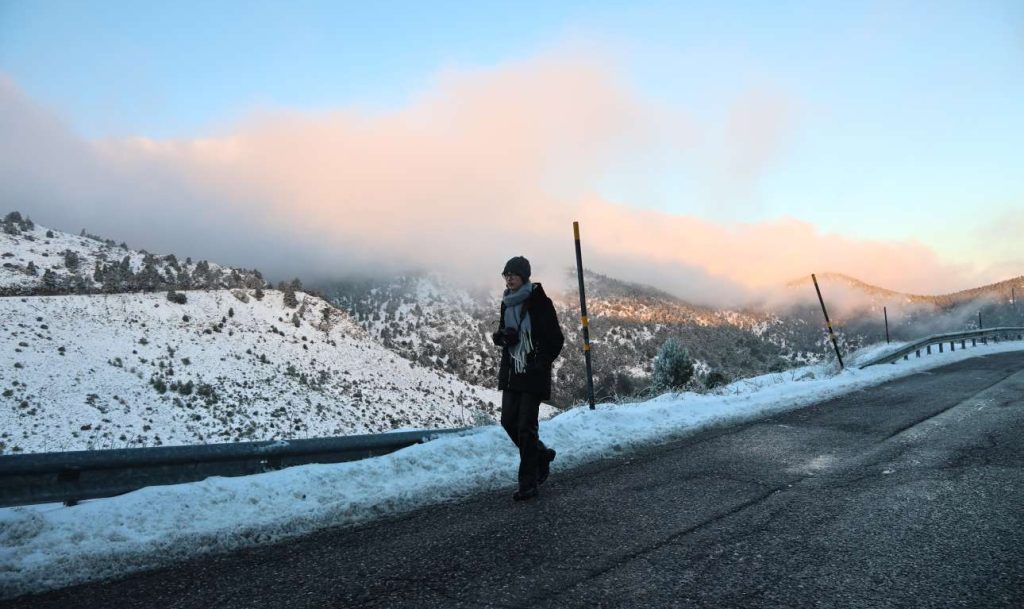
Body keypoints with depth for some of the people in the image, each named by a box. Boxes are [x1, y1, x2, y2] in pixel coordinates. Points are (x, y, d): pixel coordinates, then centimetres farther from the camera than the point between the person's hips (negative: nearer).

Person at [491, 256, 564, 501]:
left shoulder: (539, 302, -11)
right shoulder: (507, 303, 9)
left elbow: (556, 339, -9)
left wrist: (541, 362, -14)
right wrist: (502, 336, -5)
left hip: (533, 373, -7)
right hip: (512, 371, 7)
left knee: (526, 426, -5)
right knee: (508, 421, 6)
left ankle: (528, 484, 6)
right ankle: (542, 454, 31)